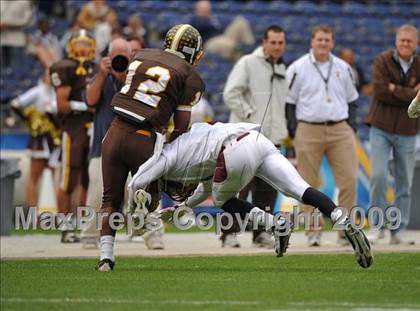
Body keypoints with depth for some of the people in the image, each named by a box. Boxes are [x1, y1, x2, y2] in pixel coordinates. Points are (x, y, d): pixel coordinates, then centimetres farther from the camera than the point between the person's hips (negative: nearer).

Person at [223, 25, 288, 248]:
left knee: (267, 188, 7)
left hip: (271, 137, 7)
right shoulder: (247, 64, -5)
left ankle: (260, 231, 15)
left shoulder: (282, 69, 18)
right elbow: (231, 94, -11)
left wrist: (282, 129, 14)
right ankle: (229, 232, -6)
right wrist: (249, 115, -14)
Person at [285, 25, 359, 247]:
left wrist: (352, 126, 9)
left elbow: (351, 100, 21)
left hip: (340, 130, 3)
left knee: (349, 180, -6)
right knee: (309, 184, -2)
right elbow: (289, 101, 4)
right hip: (308, 130, -2)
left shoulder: (343, 68, 13)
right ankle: (314, 229, 7)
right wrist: (293, 132, -4)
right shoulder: (298, 68, 2)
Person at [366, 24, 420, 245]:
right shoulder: (382, 61, -2)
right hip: (381, 129, -2)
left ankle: (399, 231, 11)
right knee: (378, 175, -13)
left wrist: (395, 90, -14)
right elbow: (380, 90, -16)